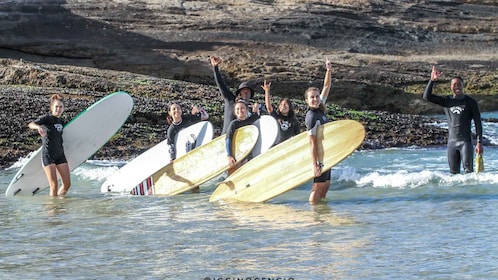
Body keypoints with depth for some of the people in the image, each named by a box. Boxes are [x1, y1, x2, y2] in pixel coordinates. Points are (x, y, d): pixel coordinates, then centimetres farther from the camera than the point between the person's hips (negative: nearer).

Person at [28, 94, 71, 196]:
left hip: (60, 155, 7)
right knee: (54, 185, -10)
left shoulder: (61, 122, 12)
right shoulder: (46, 118, -7)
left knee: (67, 184, 4)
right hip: (48, 155, -6)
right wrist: (38, 127, -44)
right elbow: (31, 124, -25)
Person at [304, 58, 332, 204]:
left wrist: (328, 70, 1)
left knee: (326, 183, 15)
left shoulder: (320, 109, 4)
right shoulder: (312, 117, -21)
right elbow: (312, 142, -24)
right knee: (318, 185, -5)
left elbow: (327, 87, 14)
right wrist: (314, 164, -28)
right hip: (318, 155, -9)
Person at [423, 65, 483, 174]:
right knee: (453, 172, 5)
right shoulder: (446, 101, 9)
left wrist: (479, 142, -5)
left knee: (468, 170, -11)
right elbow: (427, 96, 1)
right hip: (451, 141, 3)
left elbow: (478, 123, 2)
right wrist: (432, 80, -10)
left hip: (466, 141, -3)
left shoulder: (471, 102, 2)